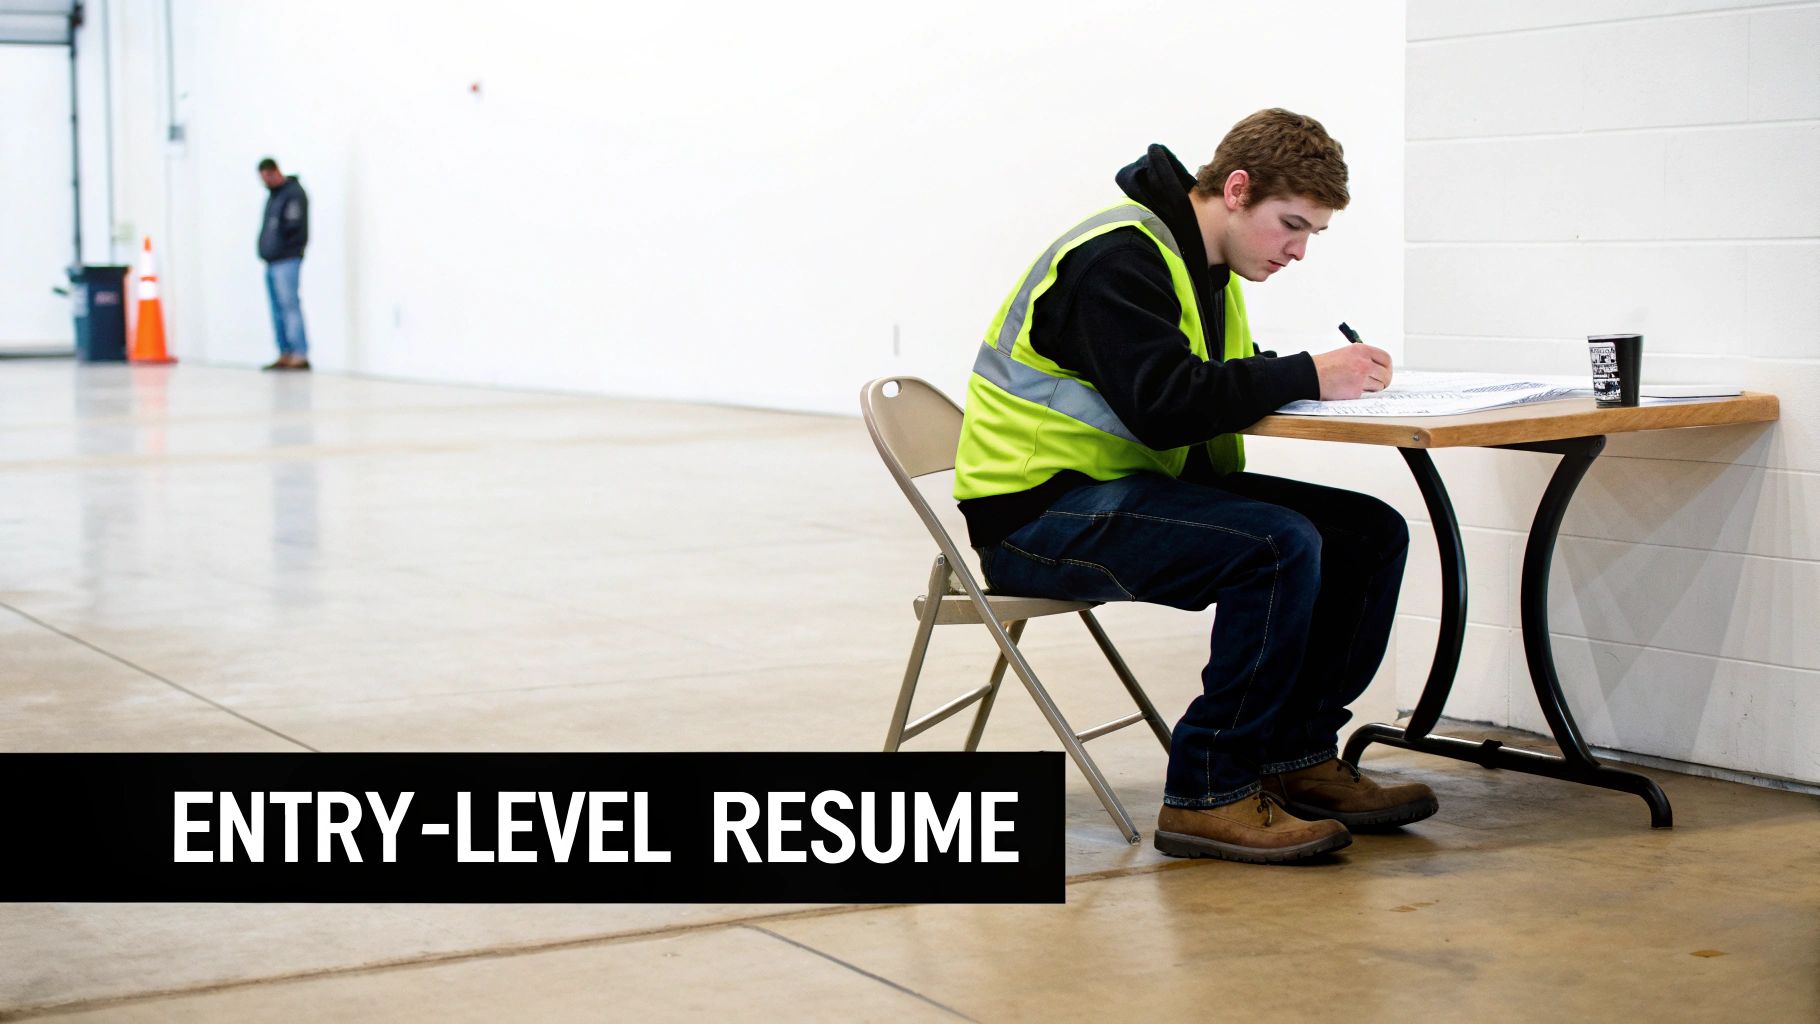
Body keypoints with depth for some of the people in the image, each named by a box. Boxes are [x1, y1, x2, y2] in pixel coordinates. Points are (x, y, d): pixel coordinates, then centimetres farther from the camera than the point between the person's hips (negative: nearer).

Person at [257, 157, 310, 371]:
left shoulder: (294, 193, -7)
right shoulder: (273, 196, 22)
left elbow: (293, 226, -17)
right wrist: (264, 246, 7)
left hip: (287, 260, -9)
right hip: (271, 262, 9)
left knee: (290, 306, -13)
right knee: (278, 310, 9)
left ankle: (300, 355, -15)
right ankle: (285, 355, 12)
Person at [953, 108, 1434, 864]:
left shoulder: (1198, 260, 14)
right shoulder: (1117, 259, -18)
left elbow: (1226, 380, 14)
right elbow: (1166, 405, -28)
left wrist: (1334, 373, -5)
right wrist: (1310, 377, -23)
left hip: (1134, 486, 10)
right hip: (1036, 512, -10)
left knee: (1371, 533, 0)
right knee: (1280, 544, -29)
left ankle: (1297, 758, 8)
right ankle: (1207, 795, -20)